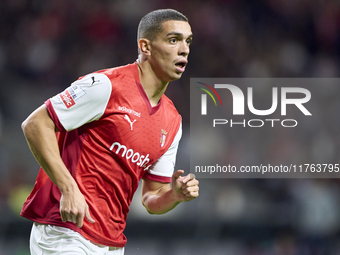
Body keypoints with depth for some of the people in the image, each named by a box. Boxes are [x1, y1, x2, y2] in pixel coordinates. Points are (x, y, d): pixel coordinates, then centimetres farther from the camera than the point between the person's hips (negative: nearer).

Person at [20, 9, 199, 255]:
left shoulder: (172, 120, 13)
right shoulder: (107, 85, -10)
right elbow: (35, 123, -13)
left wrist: (176, 195, -6)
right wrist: (69, 189, -20)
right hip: (66, 233, -7)